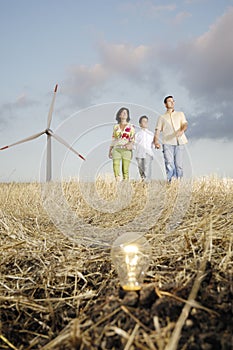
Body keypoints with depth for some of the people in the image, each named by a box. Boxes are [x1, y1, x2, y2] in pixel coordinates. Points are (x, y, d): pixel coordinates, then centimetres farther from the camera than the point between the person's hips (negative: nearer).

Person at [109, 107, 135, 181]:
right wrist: (110, 151, 12)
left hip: (126, 150, -2)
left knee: (125, 170, -4)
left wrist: (131, 144, -21)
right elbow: (113, 140, 16)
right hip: (116, 149, 2)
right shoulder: (116, 127, 13)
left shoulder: (131, 127, 7)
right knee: (116, 169, -8)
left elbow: (133, 139, 1)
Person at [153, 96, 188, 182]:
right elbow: (157, 130, 9)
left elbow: (185, 124, 5)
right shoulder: (162, 117, 20)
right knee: (169, 164, -13)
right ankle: (170, 182, -14)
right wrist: (156, 141, -10)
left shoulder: (180, 114, 23)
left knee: (179, 165, -3)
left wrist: (182, 130, -19)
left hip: (179, 142, 1)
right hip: (167, 143, -1)